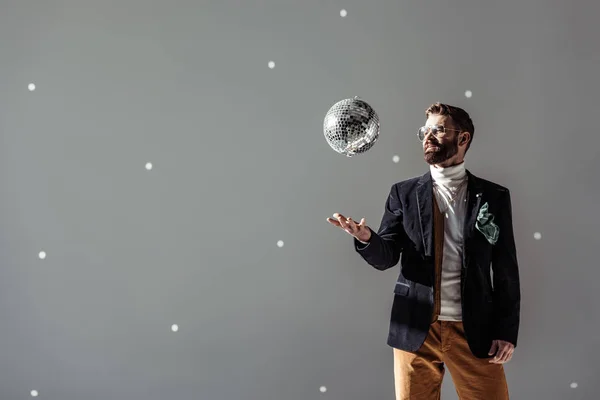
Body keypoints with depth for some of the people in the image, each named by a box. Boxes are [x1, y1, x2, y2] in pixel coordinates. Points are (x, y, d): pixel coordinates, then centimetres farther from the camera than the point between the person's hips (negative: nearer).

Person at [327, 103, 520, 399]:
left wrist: (507, 331, -2)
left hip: (475, 331, 0)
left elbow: (506, 270, 4)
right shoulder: (404, 193, 5)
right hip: (416, 329, 1)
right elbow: (386, 257, -1)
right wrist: (366, 238, -23)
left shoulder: (494, 197, 4)